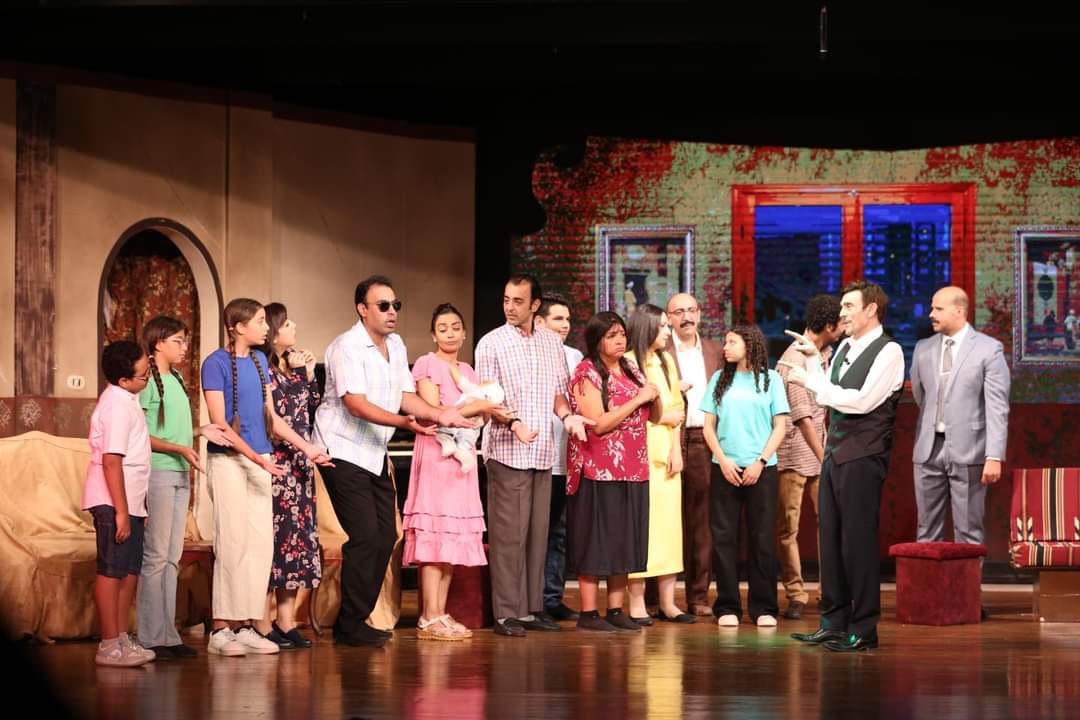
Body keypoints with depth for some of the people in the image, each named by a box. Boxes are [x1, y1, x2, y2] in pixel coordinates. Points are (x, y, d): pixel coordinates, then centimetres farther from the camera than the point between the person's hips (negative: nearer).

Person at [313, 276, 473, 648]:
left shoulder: (396, 345, 10)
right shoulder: (347, 347, -17)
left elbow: (406, 396, 11)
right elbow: (356, 405, -26)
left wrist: (440, 415, -7)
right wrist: (405, 422, -38)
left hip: (376, 453, 9)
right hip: (344, 453, -9)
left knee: (385, 537, 7)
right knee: (365, 537, -13)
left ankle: (357, 620, 16)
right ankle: (350, 627, -4)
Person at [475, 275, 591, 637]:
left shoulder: (552, 342, 12)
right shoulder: (491, 343, -3)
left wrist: (567, 414, -1)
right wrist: (514, 423, -23)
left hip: (543, 451, 5)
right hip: (507, 451, -5)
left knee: (538, 531, 8)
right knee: (509, 533, -6)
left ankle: (532, 607, 14)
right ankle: (507, 612, -2)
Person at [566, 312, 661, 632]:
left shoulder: (631, 370, 14)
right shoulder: (587, 374, -7)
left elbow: (655, 418, 18)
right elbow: (599, 424, -17)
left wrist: (654, 397, -3)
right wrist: (637, 399, -15)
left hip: (632, 471, 7)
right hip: (598, 471, -7)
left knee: (624, 542, 7)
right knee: (595, 542, -4)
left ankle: (616, 610, 13)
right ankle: (588, 613, 0)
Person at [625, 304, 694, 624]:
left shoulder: (666, 361, 15)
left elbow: (677, 409, 13)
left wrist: (676, 450, 3)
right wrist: (664, 416, -2)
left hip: (666, 454, 6)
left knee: (669, 523, 3)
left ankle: (667, 602, 7)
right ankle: (636, 603, -2)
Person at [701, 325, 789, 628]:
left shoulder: (770, 379, 4)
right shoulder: (720, 379, 9)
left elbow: (780, 426, 1)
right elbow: (709, 426, 8)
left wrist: (760, 461, -9)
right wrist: (723, 460, -6)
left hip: (761, 469, -2)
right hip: (725, 468, 2)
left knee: (762, 538, 0)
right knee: (724, 537, 0)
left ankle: (763, 608, 6)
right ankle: (727, 607, 5)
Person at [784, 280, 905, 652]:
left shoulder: (888, 351, -9)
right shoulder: (845, 348, 15)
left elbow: (862, 401, -18)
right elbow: (827, 395, 20)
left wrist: (810, 381, -14)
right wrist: (814, 359, 11)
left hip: (863, 457, -8)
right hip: (835, 453, 8)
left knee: (858, 540, -5)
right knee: (830, 537, 10)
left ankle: (863, 629, 1)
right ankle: (834, 623, 17)